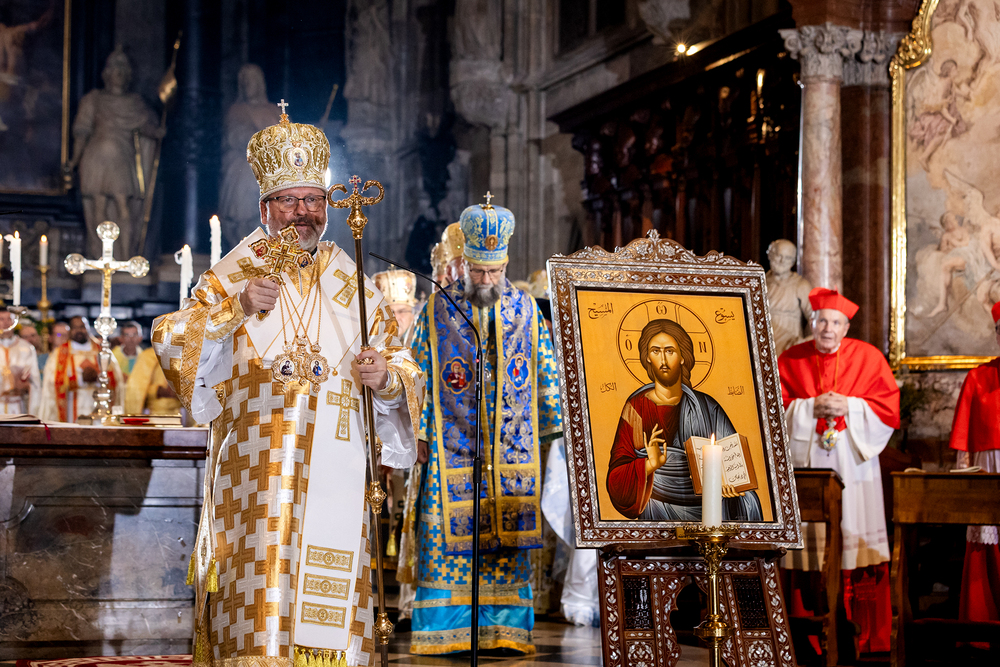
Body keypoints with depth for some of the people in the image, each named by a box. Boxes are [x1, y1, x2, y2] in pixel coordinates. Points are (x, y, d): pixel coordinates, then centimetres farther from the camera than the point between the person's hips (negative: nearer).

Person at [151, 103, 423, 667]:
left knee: (329, 609, -3)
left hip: (335, 472, 2)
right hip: (255, 470, -2)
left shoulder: (355, 287, 15)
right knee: (257, 599, -9)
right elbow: (170, 342, -3)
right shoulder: (233, 276, 9)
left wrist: (386, 380, -7)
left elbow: (408, 374, 16)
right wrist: (237, 308, -17)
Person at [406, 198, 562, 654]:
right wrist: (420, 433, 1)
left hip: (513, 451, 1)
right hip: (452, 447, -1)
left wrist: (550, 430, 9)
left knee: (510, 538, 1)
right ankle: (446, 628, 3)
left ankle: (505, 627, 7)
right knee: (448, 536, -4)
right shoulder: (436, 311, 3)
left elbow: (546, 374, 11)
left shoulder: (526, 310, 6)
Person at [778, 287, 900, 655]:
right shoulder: (791, 360, 7)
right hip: (807, 465, 1)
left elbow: (888, 407, 1)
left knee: (858, 550, -3)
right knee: (811, 547, -2)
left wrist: (849, 406, -12)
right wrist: (812, 407, -12)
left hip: (853, 464, 0)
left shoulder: (868, 357, 5)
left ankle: (864, 635, 3)